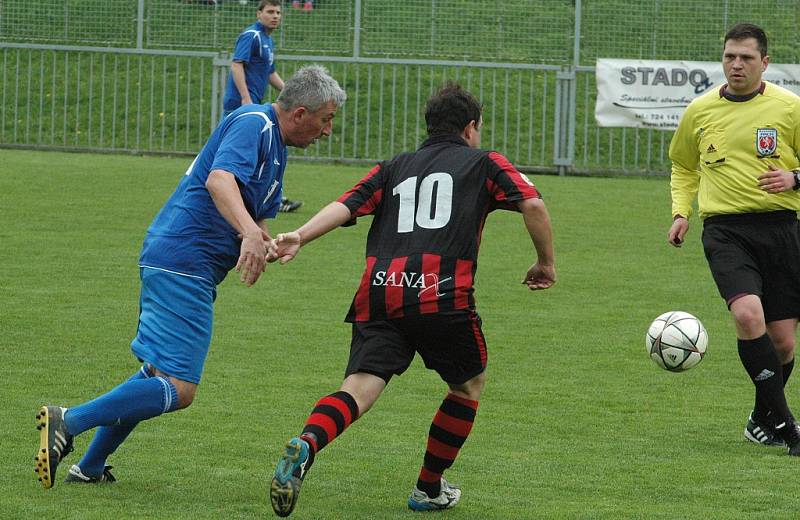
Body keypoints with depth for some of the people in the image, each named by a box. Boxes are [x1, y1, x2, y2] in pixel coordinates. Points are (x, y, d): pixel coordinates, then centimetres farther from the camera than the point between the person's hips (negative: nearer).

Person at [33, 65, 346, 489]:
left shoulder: (275, 148, 21)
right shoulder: (254, 124, -11)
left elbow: (259, 217, 21)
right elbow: (219, 179, -29)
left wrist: (265, 244, -3)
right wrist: (250, 232, -46)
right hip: (183, 261, -11)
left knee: (160, 376, 20)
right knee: (177, 390, -15)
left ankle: (90, 467, 24)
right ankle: (66, 422, -17)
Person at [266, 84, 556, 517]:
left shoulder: (393, 168, 26)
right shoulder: (484, 164, 18)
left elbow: (346, 206, 9)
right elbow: (532, 205, 3)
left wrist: (299, 237, -3)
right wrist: (546, 264, 16)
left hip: (379, 292, 3)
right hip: (442, 294, -3)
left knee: (360, 388, -9)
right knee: (469, 384, 22)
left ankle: (306, 444, -40)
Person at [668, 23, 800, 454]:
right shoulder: (700, 111, 8)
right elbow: (683, 167, 25)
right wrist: (681, 212, 10)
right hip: (724, 230, 0)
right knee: (747, 313, -25)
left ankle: (763, 419, 30)